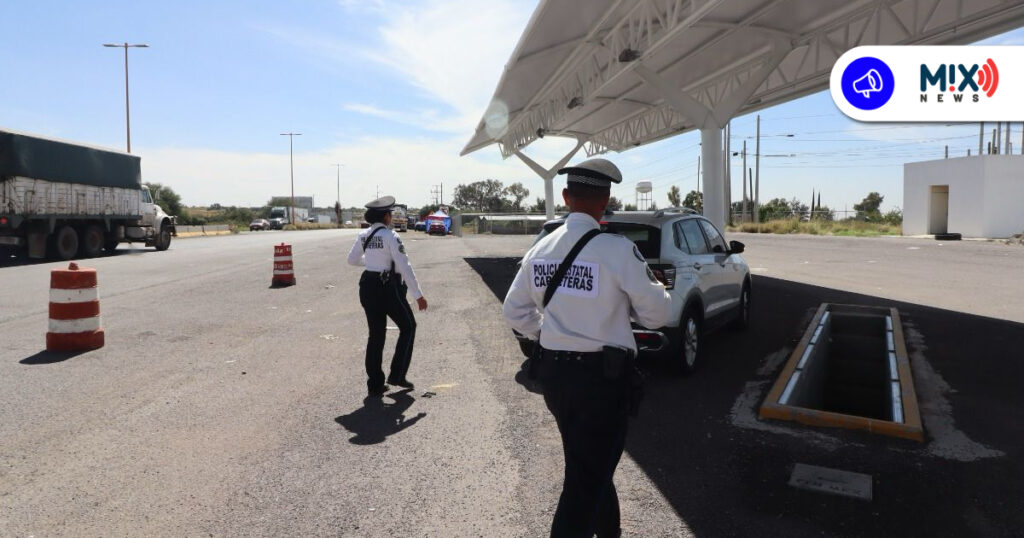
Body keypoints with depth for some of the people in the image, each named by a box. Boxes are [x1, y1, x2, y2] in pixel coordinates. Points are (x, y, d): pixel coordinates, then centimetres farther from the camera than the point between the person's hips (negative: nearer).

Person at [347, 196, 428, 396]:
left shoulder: (363, 236, 5)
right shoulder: (390, 236, -14)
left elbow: (352, 260, 18)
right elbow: (404, 267, -17)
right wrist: (418, 295, -14)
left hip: (368, 287, 6)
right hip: (389, 288, -6)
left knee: (376, 334, 14)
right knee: (408, 327, 14)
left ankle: (375, 384, 18)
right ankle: (397, 375, 13)